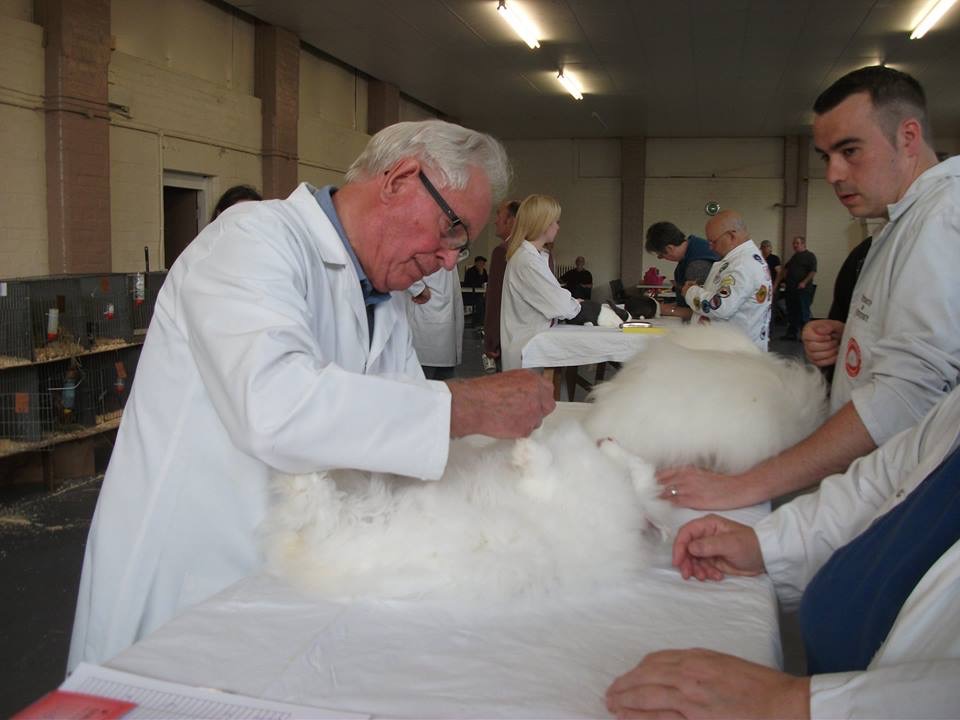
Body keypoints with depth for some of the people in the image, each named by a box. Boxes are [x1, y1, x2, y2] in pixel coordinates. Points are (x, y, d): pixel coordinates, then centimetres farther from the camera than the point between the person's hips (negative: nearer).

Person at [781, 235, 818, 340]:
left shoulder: (810, 256, -5)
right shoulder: (794, 257, 19)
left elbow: (813, 271, -13)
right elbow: (786, 268, 31)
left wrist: (804, 282, -20)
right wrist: (785, 278, 16)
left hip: (803, 289, -8)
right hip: (791, 288, 8)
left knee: (803, 312, -6)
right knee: (791, 312, 10)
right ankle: (791, 333, 17)